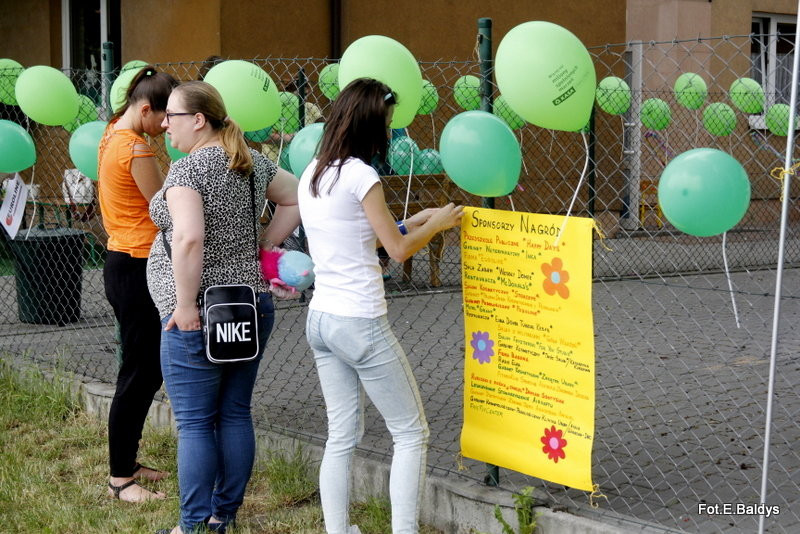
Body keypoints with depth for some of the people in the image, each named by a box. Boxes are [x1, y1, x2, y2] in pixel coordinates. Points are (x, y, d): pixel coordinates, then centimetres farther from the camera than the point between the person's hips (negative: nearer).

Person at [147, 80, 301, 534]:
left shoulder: (188, 170, -15)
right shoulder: (253, 163, 8)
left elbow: (189, 238, -27)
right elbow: (296, 199, 16)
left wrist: (185, 305, -20)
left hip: (200, 317, -7)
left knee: (195, 423, 2)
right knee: (236, 414, 14)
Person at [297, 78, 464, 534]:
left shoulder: (312, 174, 9)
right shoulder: (360, 175, -15)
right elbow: (399, 249, -7)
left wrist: (411, 223, 19)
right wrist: (437, 224, 9)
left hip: (320, 319, 8)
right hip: (361, 324, -8)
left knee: (342, 436, 13)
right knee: (412, 433, 5)